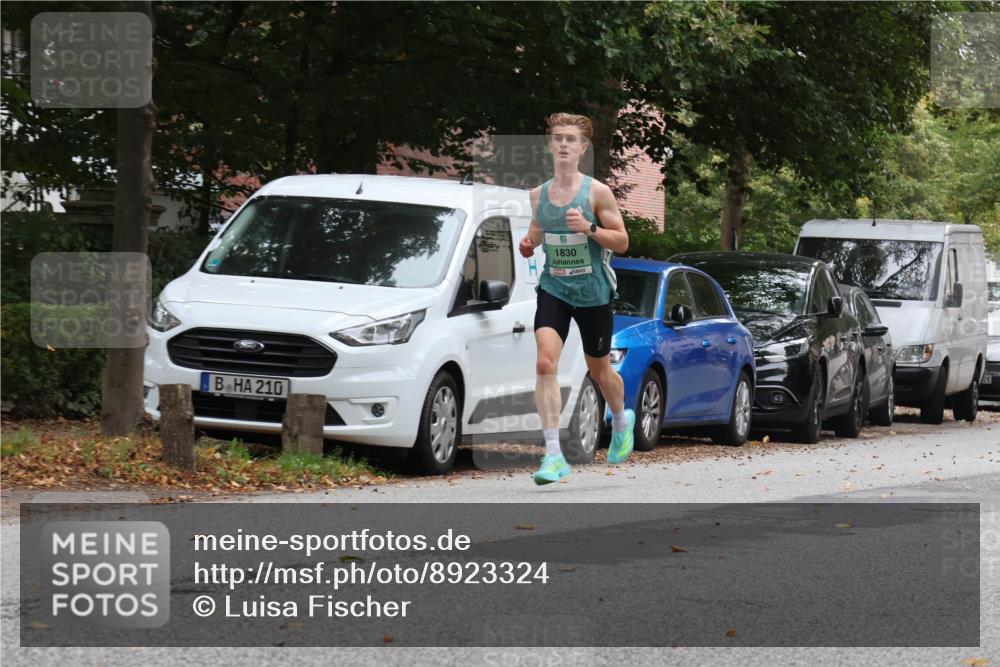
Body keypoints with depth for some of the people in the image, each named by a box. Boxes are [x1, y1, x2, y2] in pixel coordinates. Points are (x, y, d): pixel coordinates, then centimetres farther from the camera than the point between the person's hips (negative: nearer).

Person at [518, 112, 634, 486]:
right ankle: (553, 454, -21)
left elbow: (622, 241, -6)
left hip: (593, 293, -2)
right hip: (553, 289, 2)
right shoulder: (539, 195, 3)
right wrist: (530, 242, -2)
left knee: (599, 370, 14)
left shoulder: (597, 192, -8)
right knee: (545, 363, -18)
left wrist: (589, 228, -22)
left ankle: (621, 420, 48)